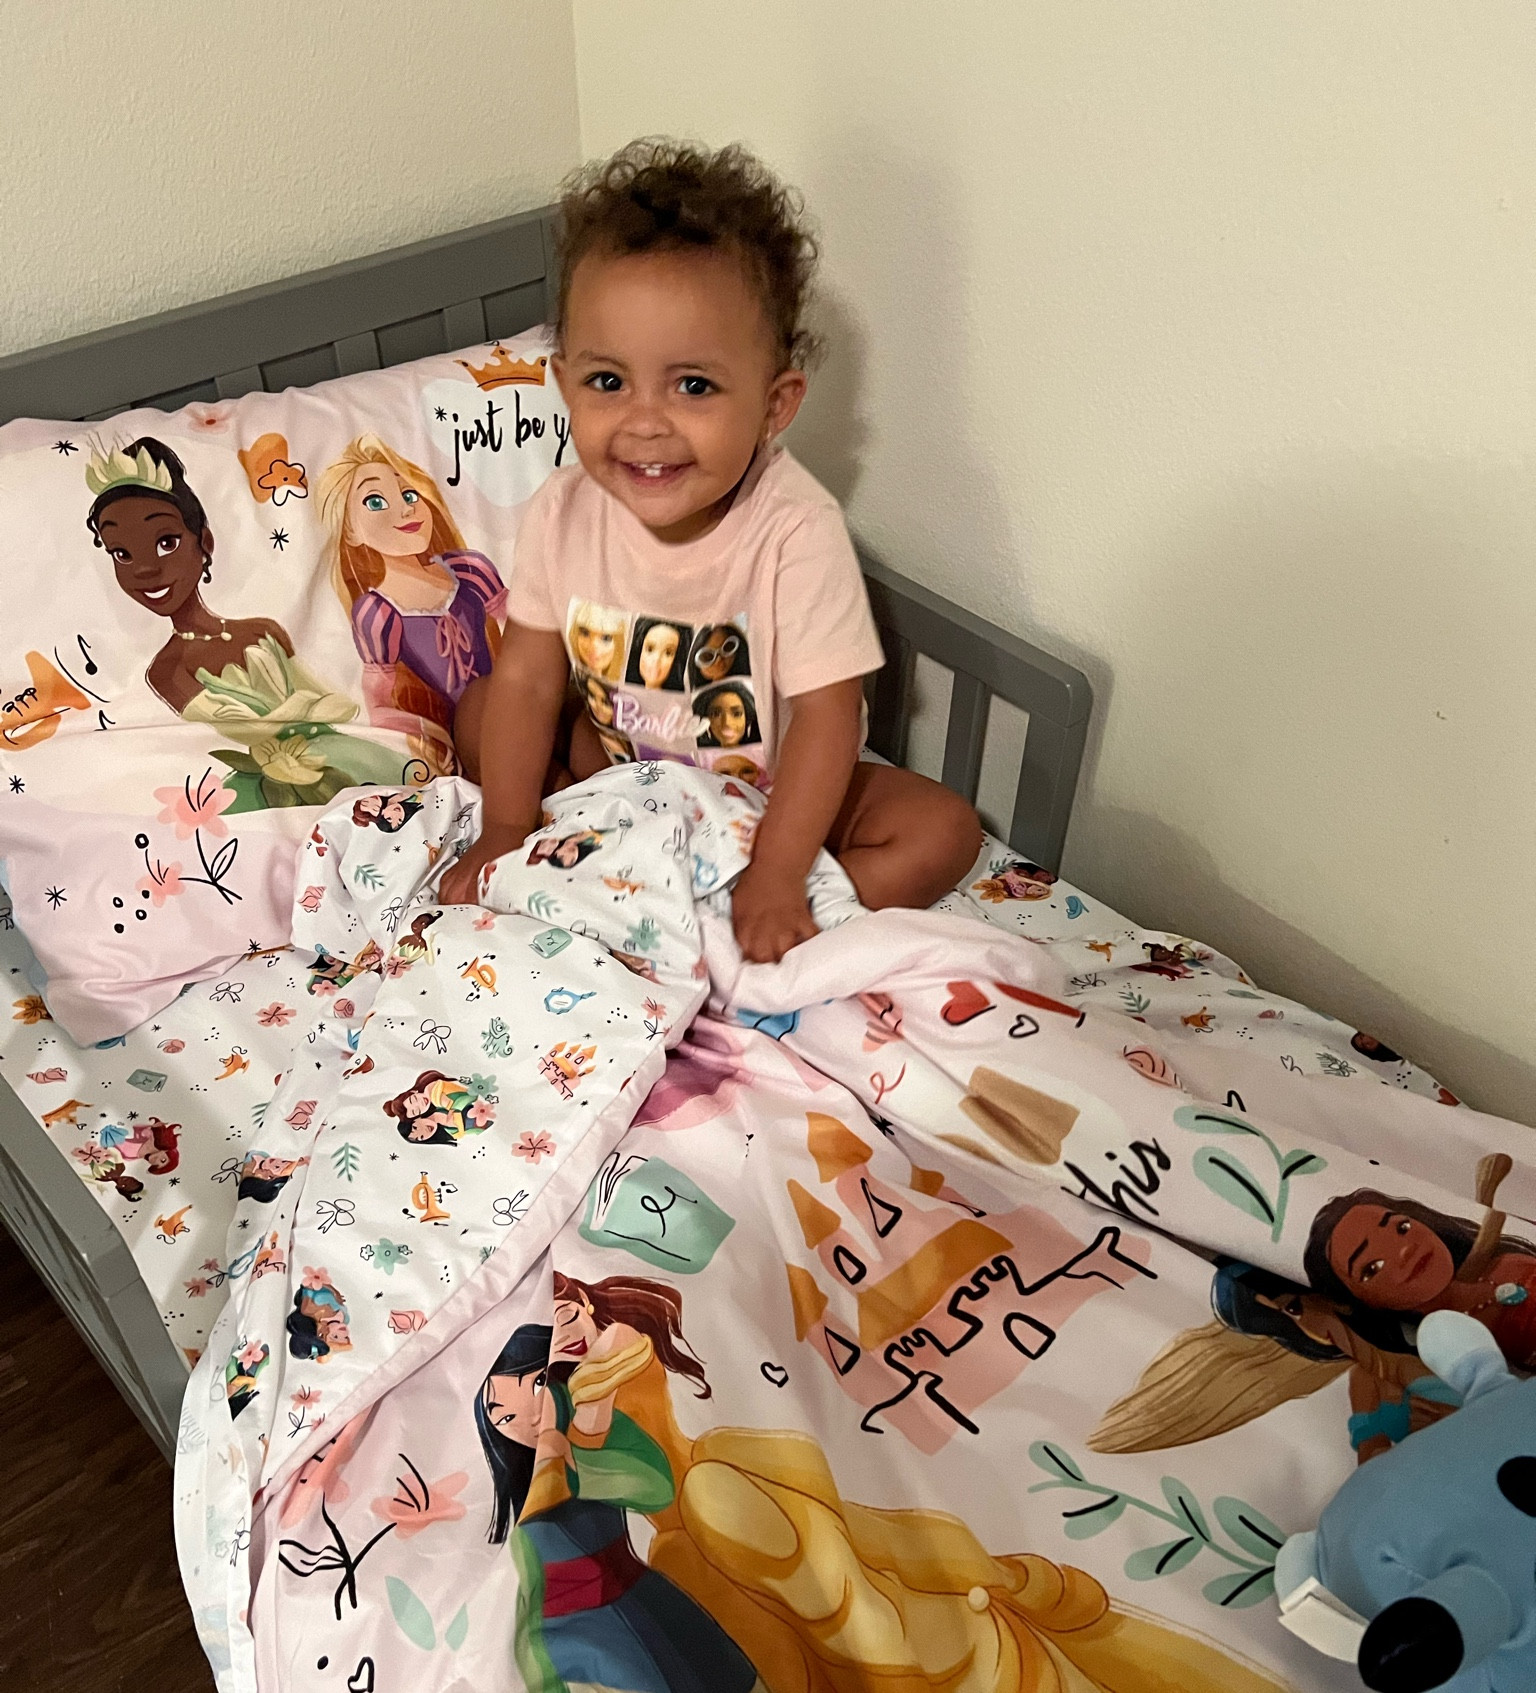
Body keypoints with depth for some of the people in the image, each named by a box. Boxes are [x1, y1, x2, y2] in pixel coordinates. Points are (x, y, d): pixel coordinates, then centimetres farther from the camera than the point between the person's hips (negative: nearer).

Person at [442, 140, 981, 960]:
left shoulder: (796, 530, -30)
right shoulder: (563, 512, -18)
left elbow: (826, 713, -27)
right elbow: (529, 677, -9)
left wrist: (775, 881, -29)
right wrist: (505, 832, -12)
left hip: (770, 784, -3)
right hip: (618, 757, 4)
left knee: (943, 831, -21)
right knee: (478, 710, -4)